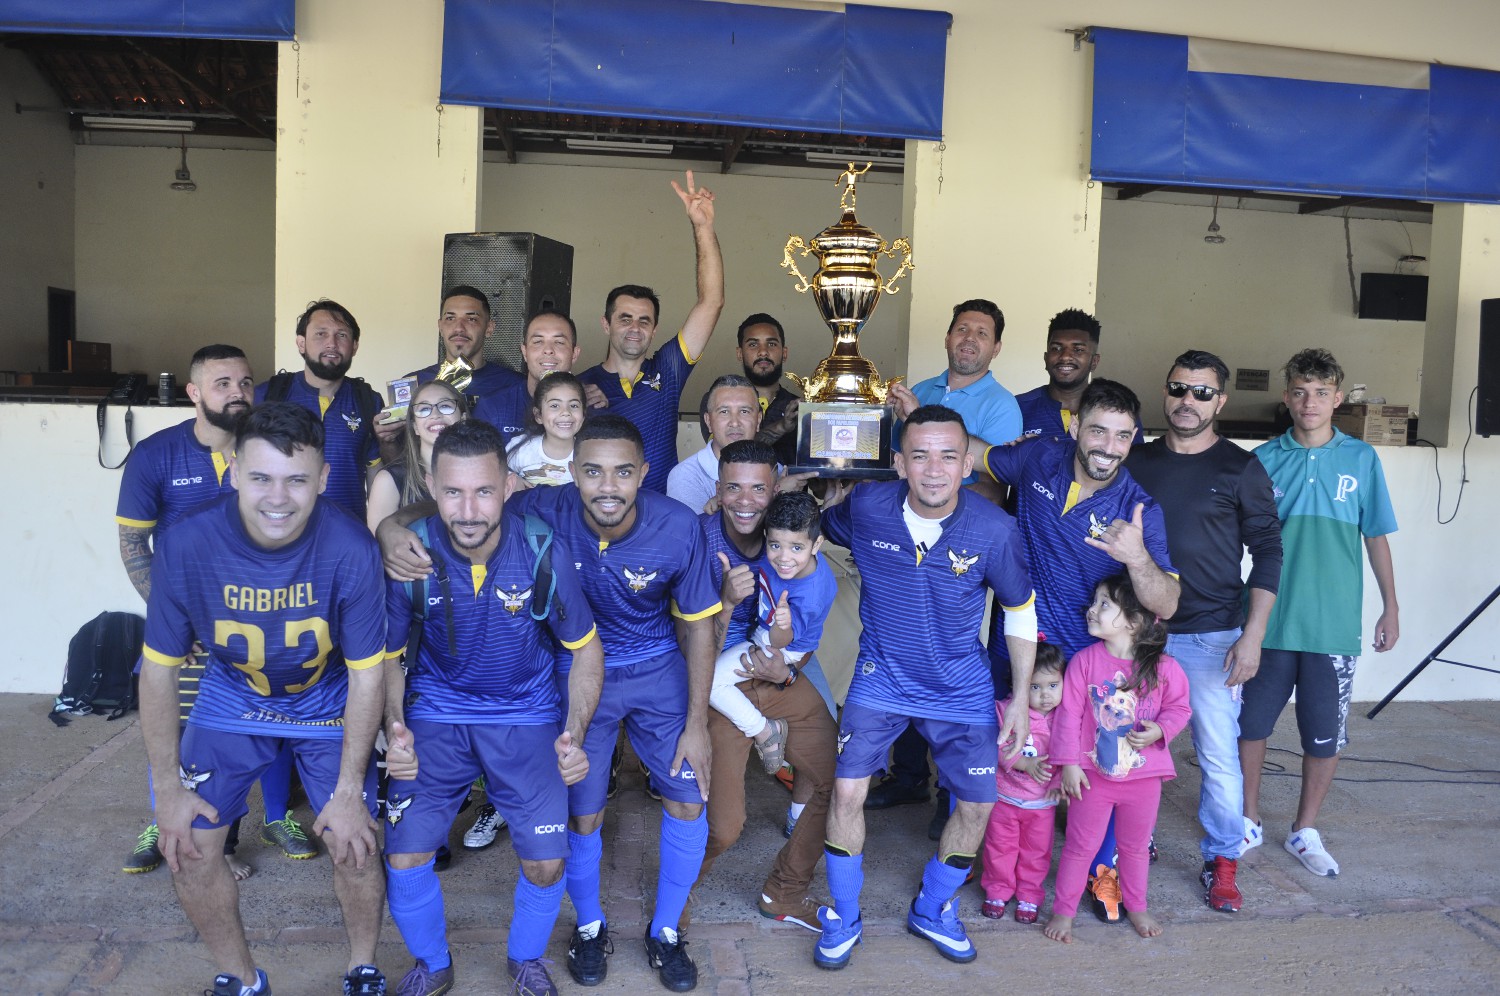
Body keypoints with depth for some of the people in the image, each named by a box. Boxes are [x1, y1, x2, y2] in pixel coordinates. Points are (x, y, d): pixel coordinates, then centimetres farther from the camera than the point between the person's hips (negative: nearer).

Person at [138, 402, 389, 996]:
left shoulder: (350, 549, -30)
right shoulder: (187, 544, -26)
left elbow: (366, 675, -18)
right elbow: (159, 668, -12)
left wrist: (349, 790, -15)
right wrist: (168, 787, -8)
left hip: (328, 703, -1)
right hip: (232, 699, 2)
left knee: (354, 847, -7)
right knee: (188, 850, -2)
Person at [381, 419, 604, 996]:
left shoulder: (544, 553, -19)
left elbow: (586, 648, -6)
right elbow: (387, 656, -3)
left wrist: (574, 734, -19)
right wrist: (394, 727, -21)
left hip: (526, 712, 0)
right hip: (436, 712, 1)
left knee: (546, 863, -4)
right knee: (404, 858, -6)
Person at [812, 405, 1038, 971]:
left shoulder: (994, 530, -20)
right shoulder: (865, 508, -19)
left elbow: (1020, 612, -3)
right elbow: (816, 528, 7)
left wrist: (1021, 699, -2)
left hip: (961, 689, 1)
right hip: (881, 678, 0)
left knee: (977, 805, 5)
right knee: (847, 792, -8)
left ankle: (932, 912, 33)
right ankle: (842, 920, 18)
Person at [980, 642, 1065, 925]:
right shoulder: (1007, 710, -15)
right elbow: (999, 747, -17)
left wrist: (1060, 781, -16)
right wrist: (1024, 763, -28)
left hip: (1043, 800, 1)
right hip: (1005, 795, -1)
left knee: (1036, 851, 15)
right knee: (1000, 846, 13)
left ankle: (1029, 895, 34)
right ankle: (997, 889, 33)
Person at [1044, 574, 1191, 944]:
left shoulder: (1163, 667, -10)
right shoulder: (1084, 661, -11)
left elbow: (1179, 707, 3)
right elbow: (1069, 714, -9)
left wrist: (1161, 729, -18)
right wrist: (1069, 763, -11)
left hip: (1144, 775, 1)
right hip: (1093, 774, -1)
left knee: (1136, 846, 20)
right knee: (1079, 845, 7)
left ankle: (1137, 906, 40)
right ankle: (1064, 910, 21)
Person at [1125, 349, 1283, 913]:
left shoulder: (1240, 469, 0)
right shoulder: (1136, 463, 7)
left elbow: (1267, 553, -1)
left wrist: (1253, 634, -9)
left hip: (1211, 636, -2)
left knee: (1219, 754, -1)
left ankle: (1222, 862, 16)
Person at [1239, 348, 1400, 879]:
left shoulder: (1361, 459, 1)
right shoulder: (1263, 460, 0)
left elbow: (1376, 537, 7)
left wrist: (1391, 606, 6)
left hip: (1334, 625, 0)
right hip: (1268, 621, 0)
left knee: (1325, 735, 8)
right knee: (1251, 723, 8)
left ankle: (1305, 831, 27)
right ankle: (1248, 822, 27)